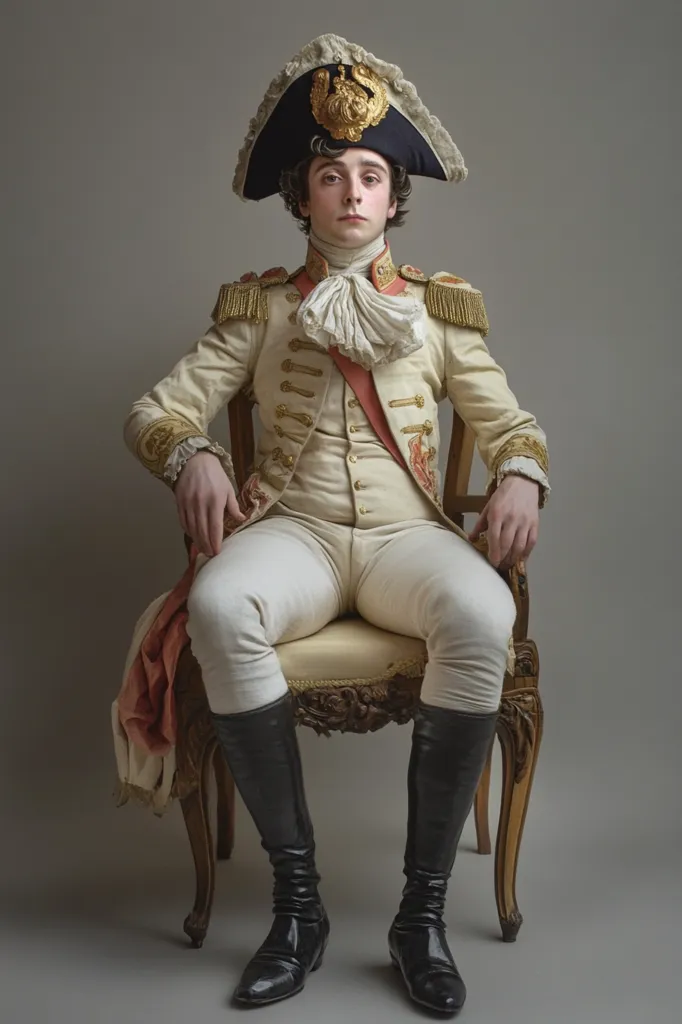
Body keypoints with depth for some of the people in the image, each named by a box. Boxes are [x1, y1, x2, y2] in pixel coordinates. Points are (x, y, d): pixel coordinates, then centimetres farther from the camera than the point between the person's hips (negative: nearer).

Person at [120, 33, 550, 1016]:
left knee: (483, 616, -35)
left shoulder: (440, 305, 17)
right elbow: (157, 408, 9)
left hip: (406, 532, 1)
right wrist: (192, 455, -15)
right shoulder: (258, 306, 15)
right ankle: (297, 900, -21)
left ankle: (424, 910, -20)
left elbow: (509, 421, 14)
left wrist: (520, 476, -10)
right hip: (293, 529, 0)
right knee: (218, 606, -36)